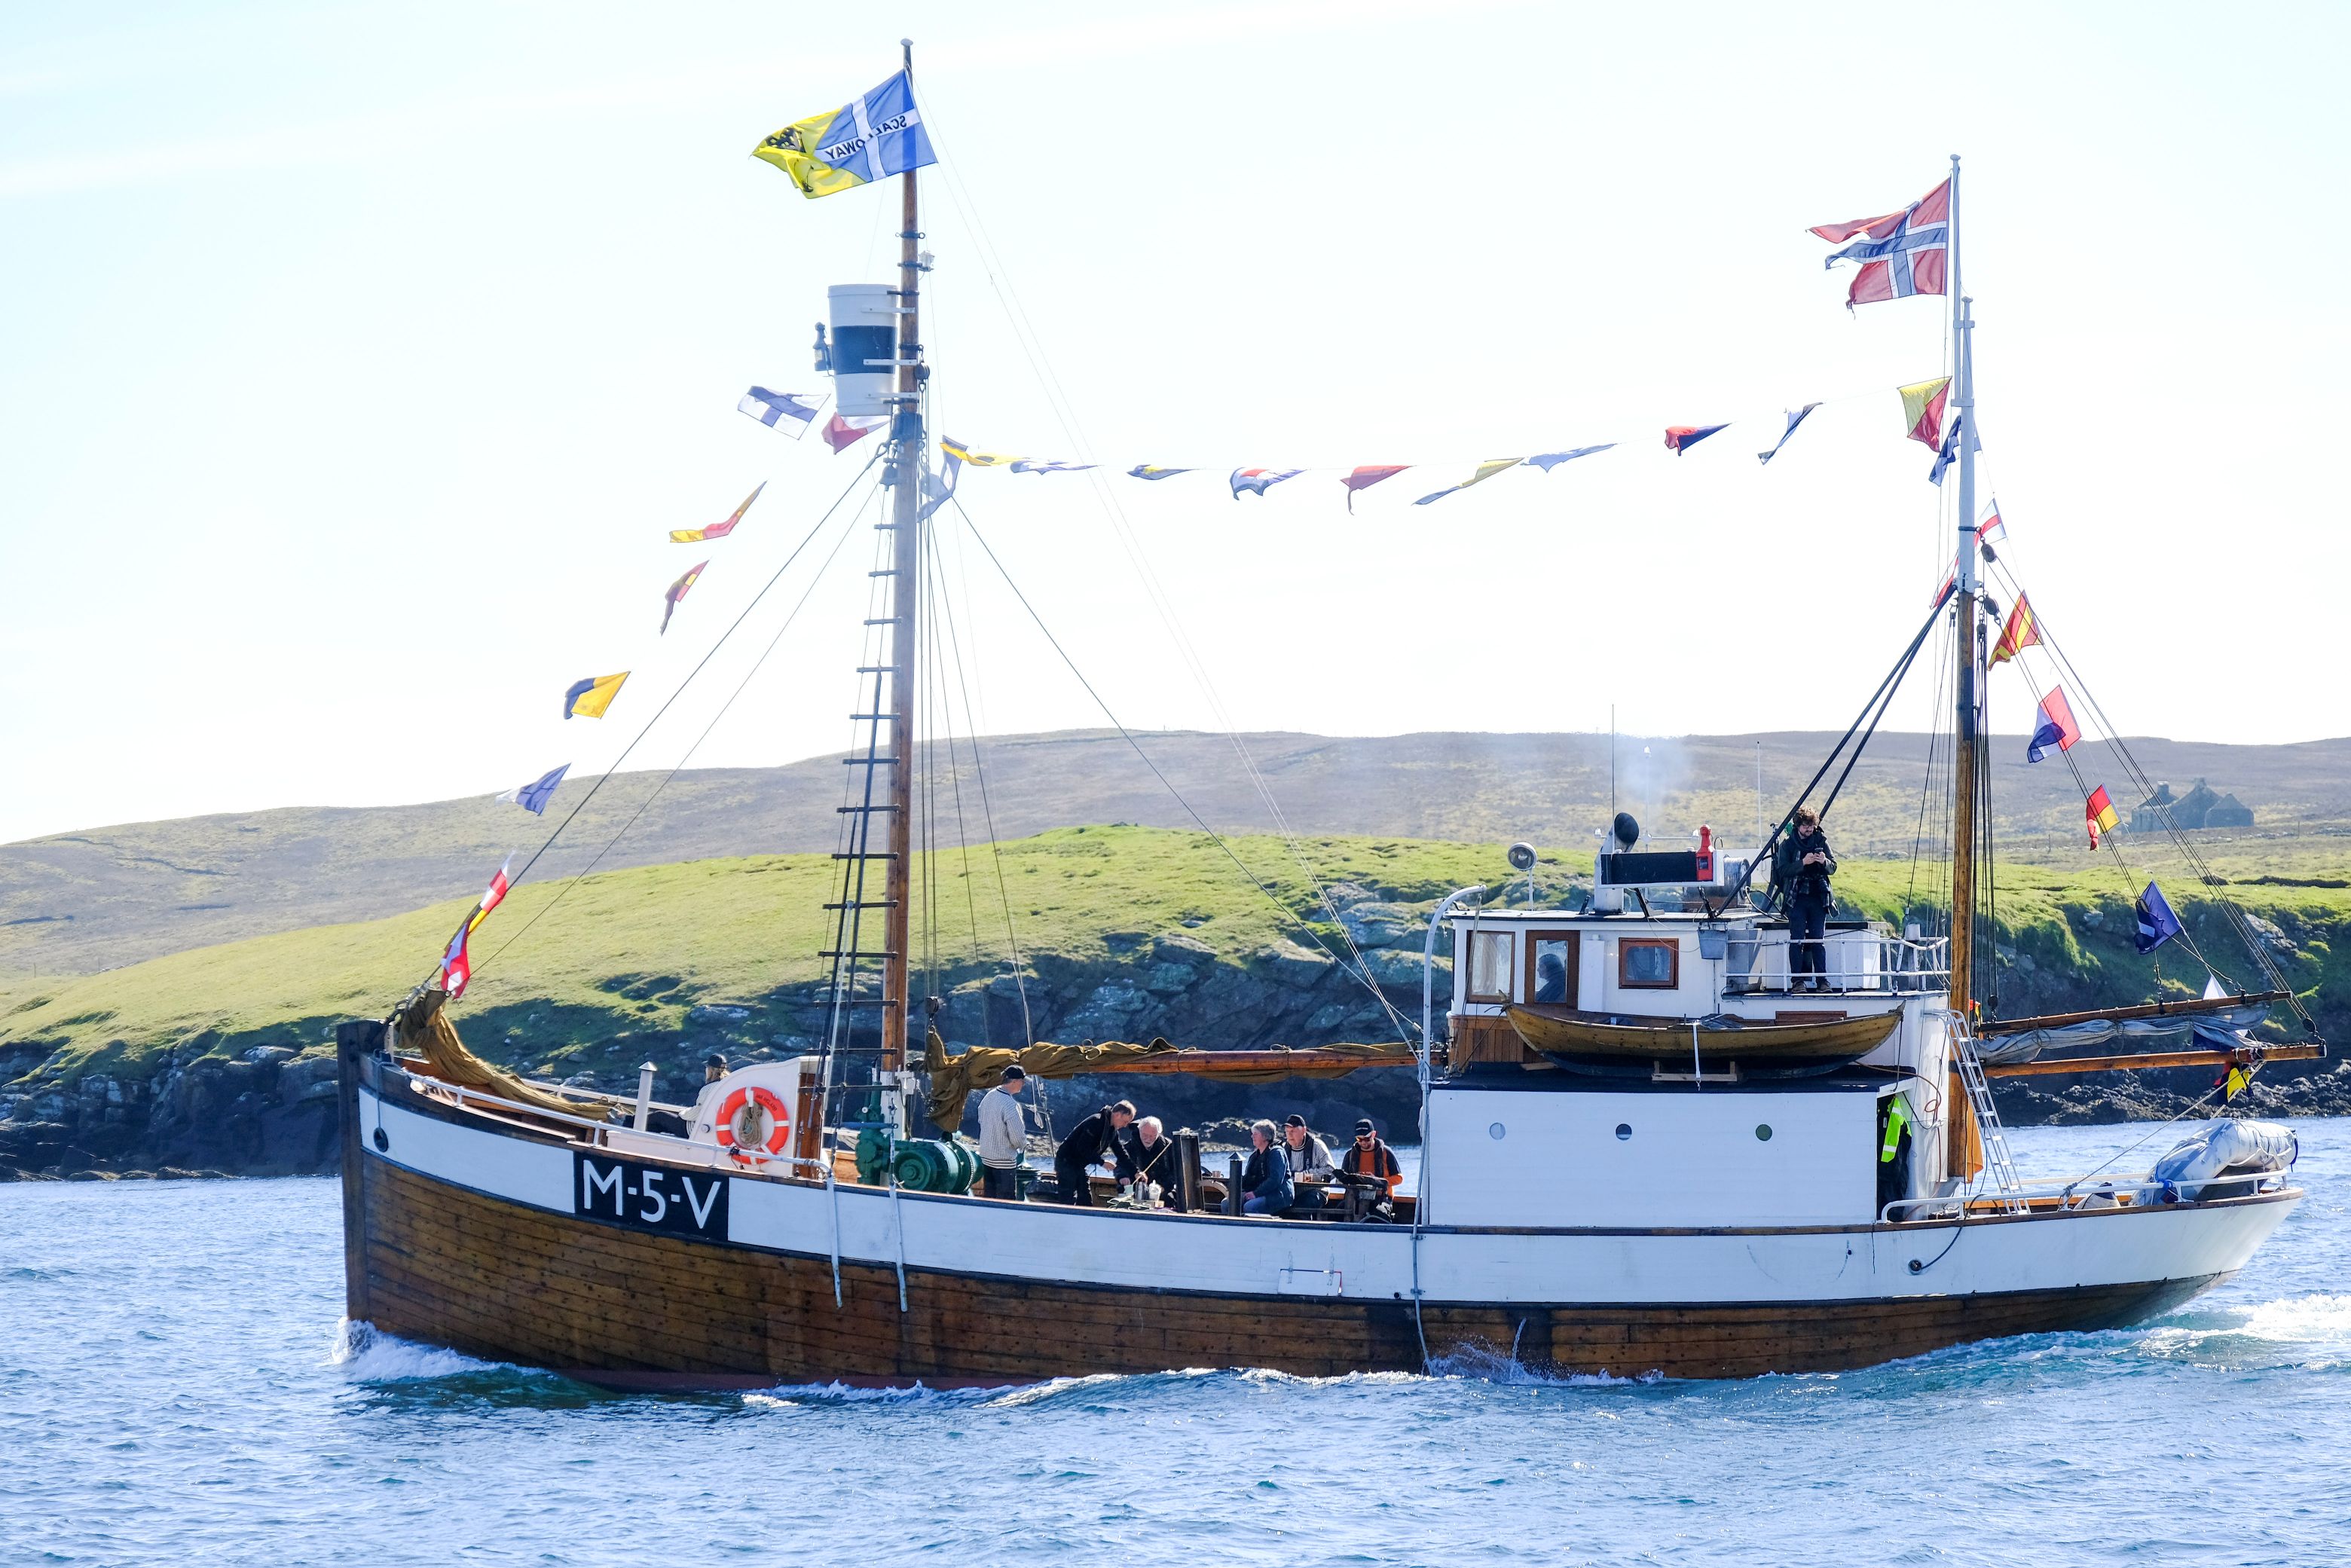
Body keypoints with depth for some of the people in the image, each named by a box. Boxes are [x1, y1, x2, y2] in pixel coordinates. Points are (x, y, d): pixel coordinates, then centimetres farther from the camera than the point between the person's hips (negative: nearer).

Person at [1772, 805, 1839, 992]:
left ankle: (1821, 979, 1)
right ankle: (1797, 980, -8)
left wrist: (1824, 862, -14)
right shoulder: (1787, 845, 3)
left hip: (1818, 898, 2)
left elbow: (1833, 868, 8)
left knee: (1818, 940, 0)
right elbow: (1783, 870, -8)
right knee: (1797, 940, -8)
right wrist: (1803, 862, -21)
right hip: (1797, 898, -2)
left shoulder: (1821, 841, 9)